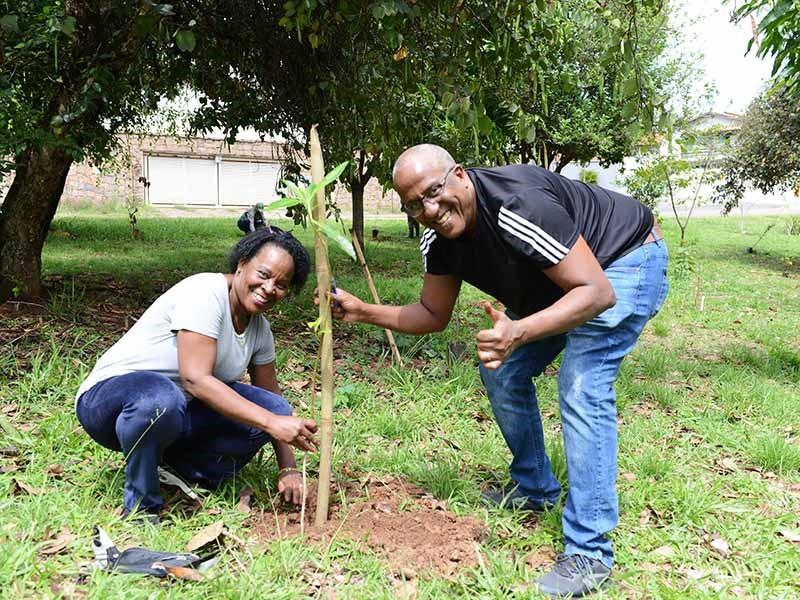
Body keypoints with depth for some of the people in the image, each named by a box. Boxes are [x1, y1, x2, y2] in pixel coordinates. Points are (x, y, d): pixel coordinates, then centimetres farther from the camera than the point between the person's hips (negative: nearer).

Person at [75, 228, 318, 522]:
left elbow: (271, 396, 9)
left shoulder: (260, 327, 3)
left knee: (274, 408, -10)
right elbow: (195, 379, -31)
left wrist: (288, 469, -3)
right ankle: (141, 507, -17)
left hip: (179, 411, 7)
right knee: (161, 399, -42)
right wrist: (272, 423, -33)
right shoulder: (205, 293, -22)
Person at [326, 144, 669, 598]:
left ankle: (589, 554, -14)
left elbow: (597, 292, -37)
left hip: (628, 259, -8)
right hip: (559, 274, 9)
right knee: (502, 371, 7)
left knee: (582, 388, -22)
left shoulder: (518, 207, -37)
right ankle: (535, 489, 26)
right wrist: (363, 312, -10)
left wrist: (518, 332, -51)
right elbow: (433, 315, 3)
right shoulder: (438, 240, -11)